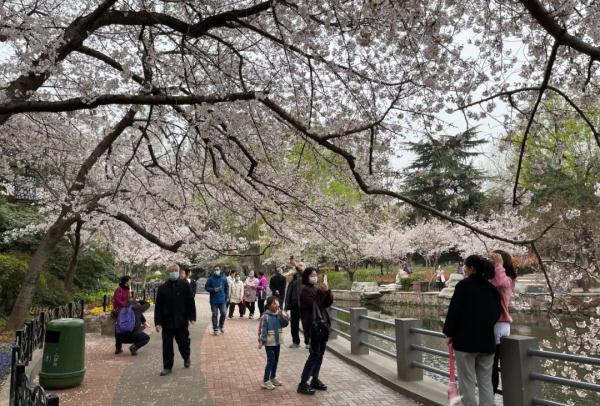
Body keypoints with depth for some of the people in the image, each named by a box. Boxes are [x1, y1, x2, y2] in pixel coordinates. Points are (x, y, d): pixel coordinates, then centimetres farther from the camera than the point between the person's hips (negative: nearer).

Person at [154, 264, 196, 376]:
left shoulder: (185, 285, -3)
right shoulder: (162, 288, -1)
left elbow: (190, 302, 0)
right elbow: (158, 307, 0)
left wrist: (192, 317, -4)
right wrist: (158, 322, -5)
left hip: (182, 321, 0)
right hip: (167, 322, 1)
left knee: (183, 342, 11)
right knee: (167, 345, 4)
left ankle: (186, 358, 39)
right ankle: (167, 367, 17)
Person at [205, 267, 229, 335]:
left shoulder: (224, 279, 4)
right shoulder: (211, 279, -2)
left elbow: (227, 287, 10)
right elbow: (206, 287, 1)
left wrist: (227, 297, 4)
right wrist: (213, 289, -15)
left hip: (222, 300, 2)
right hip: (214, 300, -2)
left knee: (223, 313, 2)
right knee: (214, 315, 3)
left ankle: (221, 326, 26)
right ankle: (215, 329, 13)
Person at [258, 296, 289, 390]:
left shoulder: (279, 315, 2)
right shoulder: (265, 316, -16)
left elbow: (285, 324, -4)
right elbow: (262, 329, -16)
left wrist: (281, 315, -16)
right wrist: (261, 341, -20)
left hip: (277, 342, 6)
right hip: (269, 342, -6)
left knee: (276, 361, 16)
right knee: (271, 361, -7)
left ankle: (273, 377, 32)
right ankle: (265, 381, 3)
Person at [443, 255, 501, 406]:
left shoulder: (463, 285, -10)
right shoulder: (492, 289, 8)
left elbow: (454, 311, -12)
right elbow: (496, 314, 12)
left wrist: (449, 333, -2)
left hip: (465, 340, -6)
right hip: (487, 341, 6)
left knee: (467, 382, 3)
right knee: (486, 382, 12)